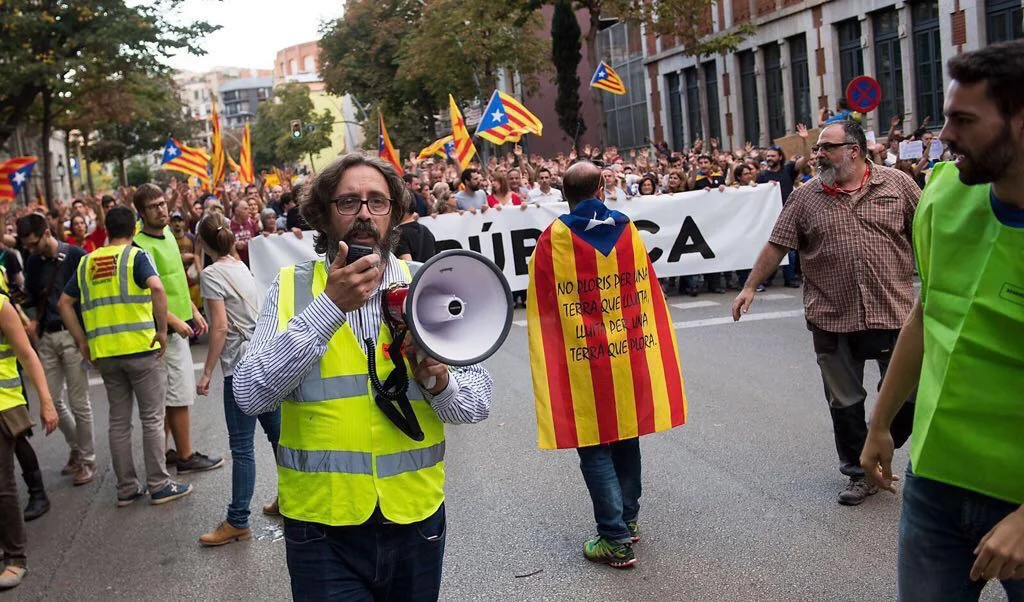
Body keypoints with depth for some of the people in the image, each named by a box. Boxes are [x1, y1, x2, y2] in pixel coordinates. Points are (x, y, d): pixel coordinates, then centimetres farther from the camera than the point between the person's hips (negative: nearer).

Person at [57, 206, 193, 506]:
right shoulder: (136, 256, -5)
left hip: (104, 353, 5)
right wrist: (162, 330, -14)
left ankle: (126, 488, 18)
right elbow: (157, 288, -22)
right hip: (140, 348, -5)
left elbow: (64, 303, 12)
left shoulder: (87, 262, 11)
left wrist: (83, 341, 14)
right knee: (152, 419, 4)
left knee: (119, 421, 12)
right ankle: (159, 485, 8)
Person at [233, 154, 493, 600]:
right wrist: (328, 307, -22)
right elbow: (251, 395, -16)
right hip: (323, 526, -2)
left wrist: (440, 382, -20)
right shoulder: (291, 289, -4)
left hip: (416, 518, 3)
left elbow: (478, 401, 1)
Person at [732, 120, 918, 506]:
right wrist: (750, 287, 2)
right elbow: (777, 246, 5)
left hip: (892, 313, -1)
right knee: (845, 403, 10)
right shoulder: (805, 197, 3)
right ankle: (861, 473, 25)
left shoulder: (898, 184, 0)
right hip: (832, 318, 1)